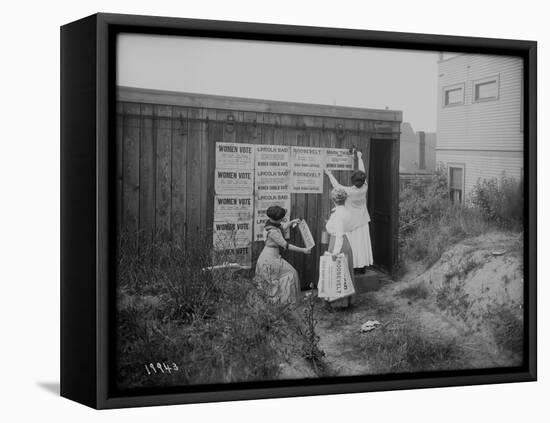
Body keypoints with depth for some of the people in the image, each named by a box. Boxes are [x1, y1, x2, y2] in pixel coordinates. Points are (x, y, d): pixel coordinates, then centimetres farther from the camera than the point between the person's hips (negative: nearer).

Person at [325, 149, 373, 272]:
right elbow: (363, 172, 3)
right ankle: (363, 266, 15)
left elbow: (336, 185, -11)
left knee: (352, 243, 2)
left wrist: (329, 174, 4)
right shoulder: (364, 188, -12)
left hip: (351, 221, -4)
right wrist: (360, 158, 17)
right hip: (363, 221, 4)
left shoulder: (349, 191, -24)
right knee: (362, 242, 9)